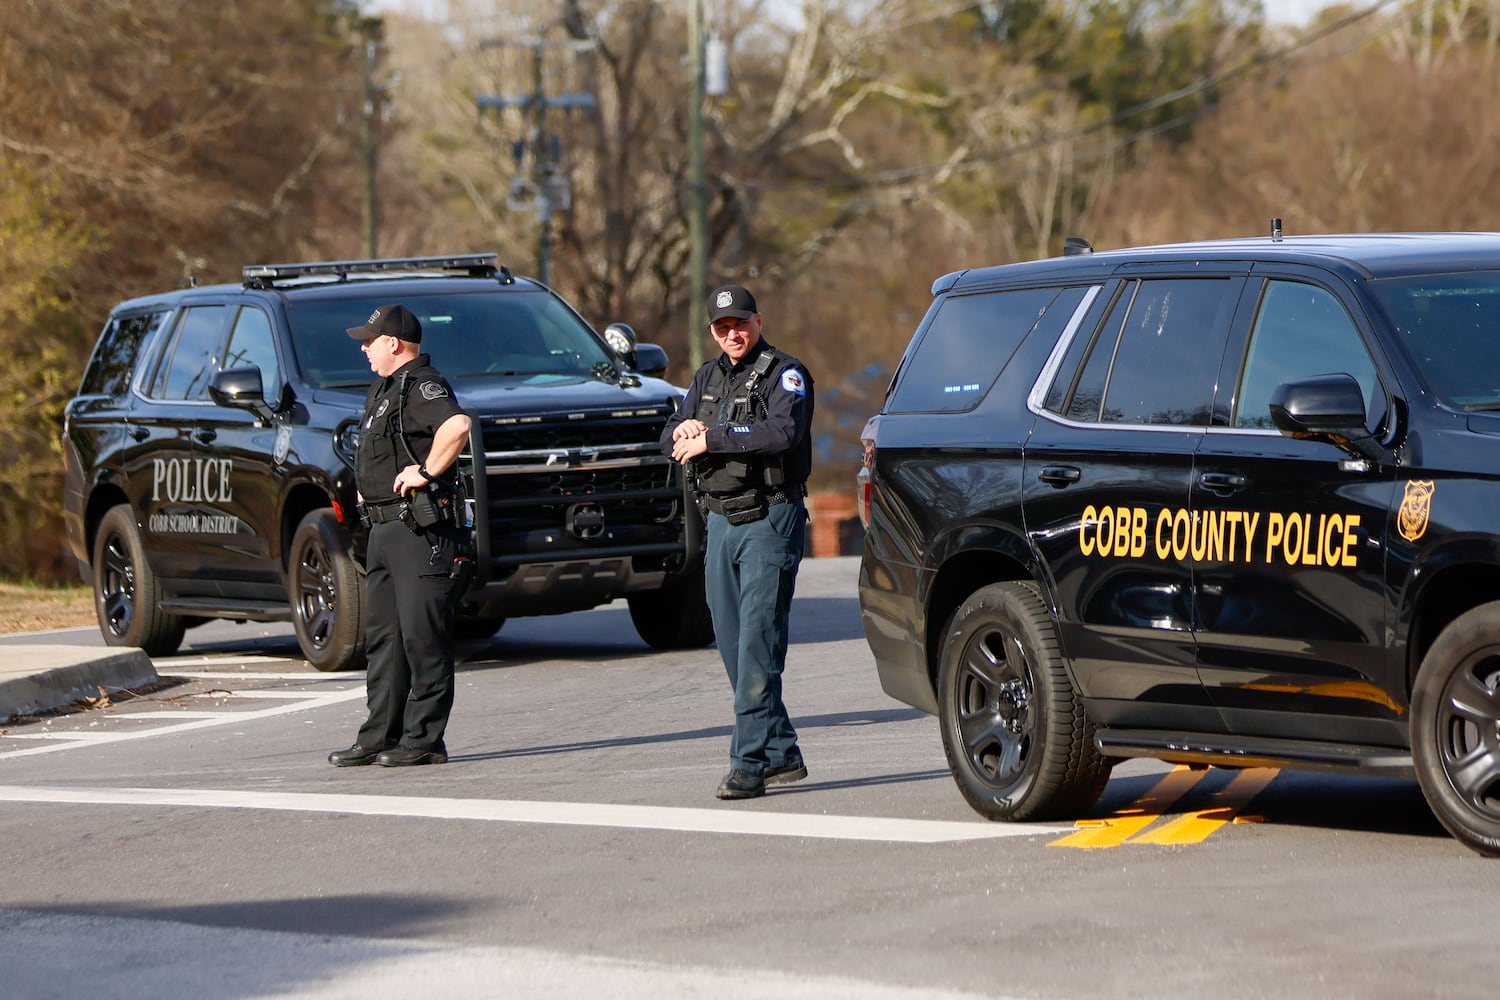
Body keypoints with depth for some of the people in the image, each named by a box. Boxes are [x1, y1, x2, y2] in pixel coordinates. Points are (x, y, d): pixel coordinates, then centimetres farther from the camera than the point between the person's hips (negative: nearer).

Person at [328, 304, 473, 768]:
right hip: (385, 529, 11)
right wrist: (367, 486, 20)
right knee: (382, 636, 12)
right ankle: (380, 737, 16)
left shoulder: (421, 386, -13)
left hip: (421, 532, -11)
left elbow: (457, 425, -33)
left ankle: (424, 739, -6)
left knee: (422, 637, -7)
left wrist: (426, 471, -24)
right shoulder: (384, 389, 19)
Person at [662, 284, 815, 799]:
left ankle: (750, 762, -15)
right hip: (720, 520, 8)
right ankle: (781, 752, 17)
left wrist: (712, 438, -18)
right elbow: (670, 440, 14)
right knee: (732, 642, 8)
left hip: (770, 520, -8)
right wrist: (685, 432, -10)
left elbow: (783, 433, -22)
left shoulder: (785, 374, -5)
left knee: (758, 642, -12)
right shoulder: (708, 378, 17)